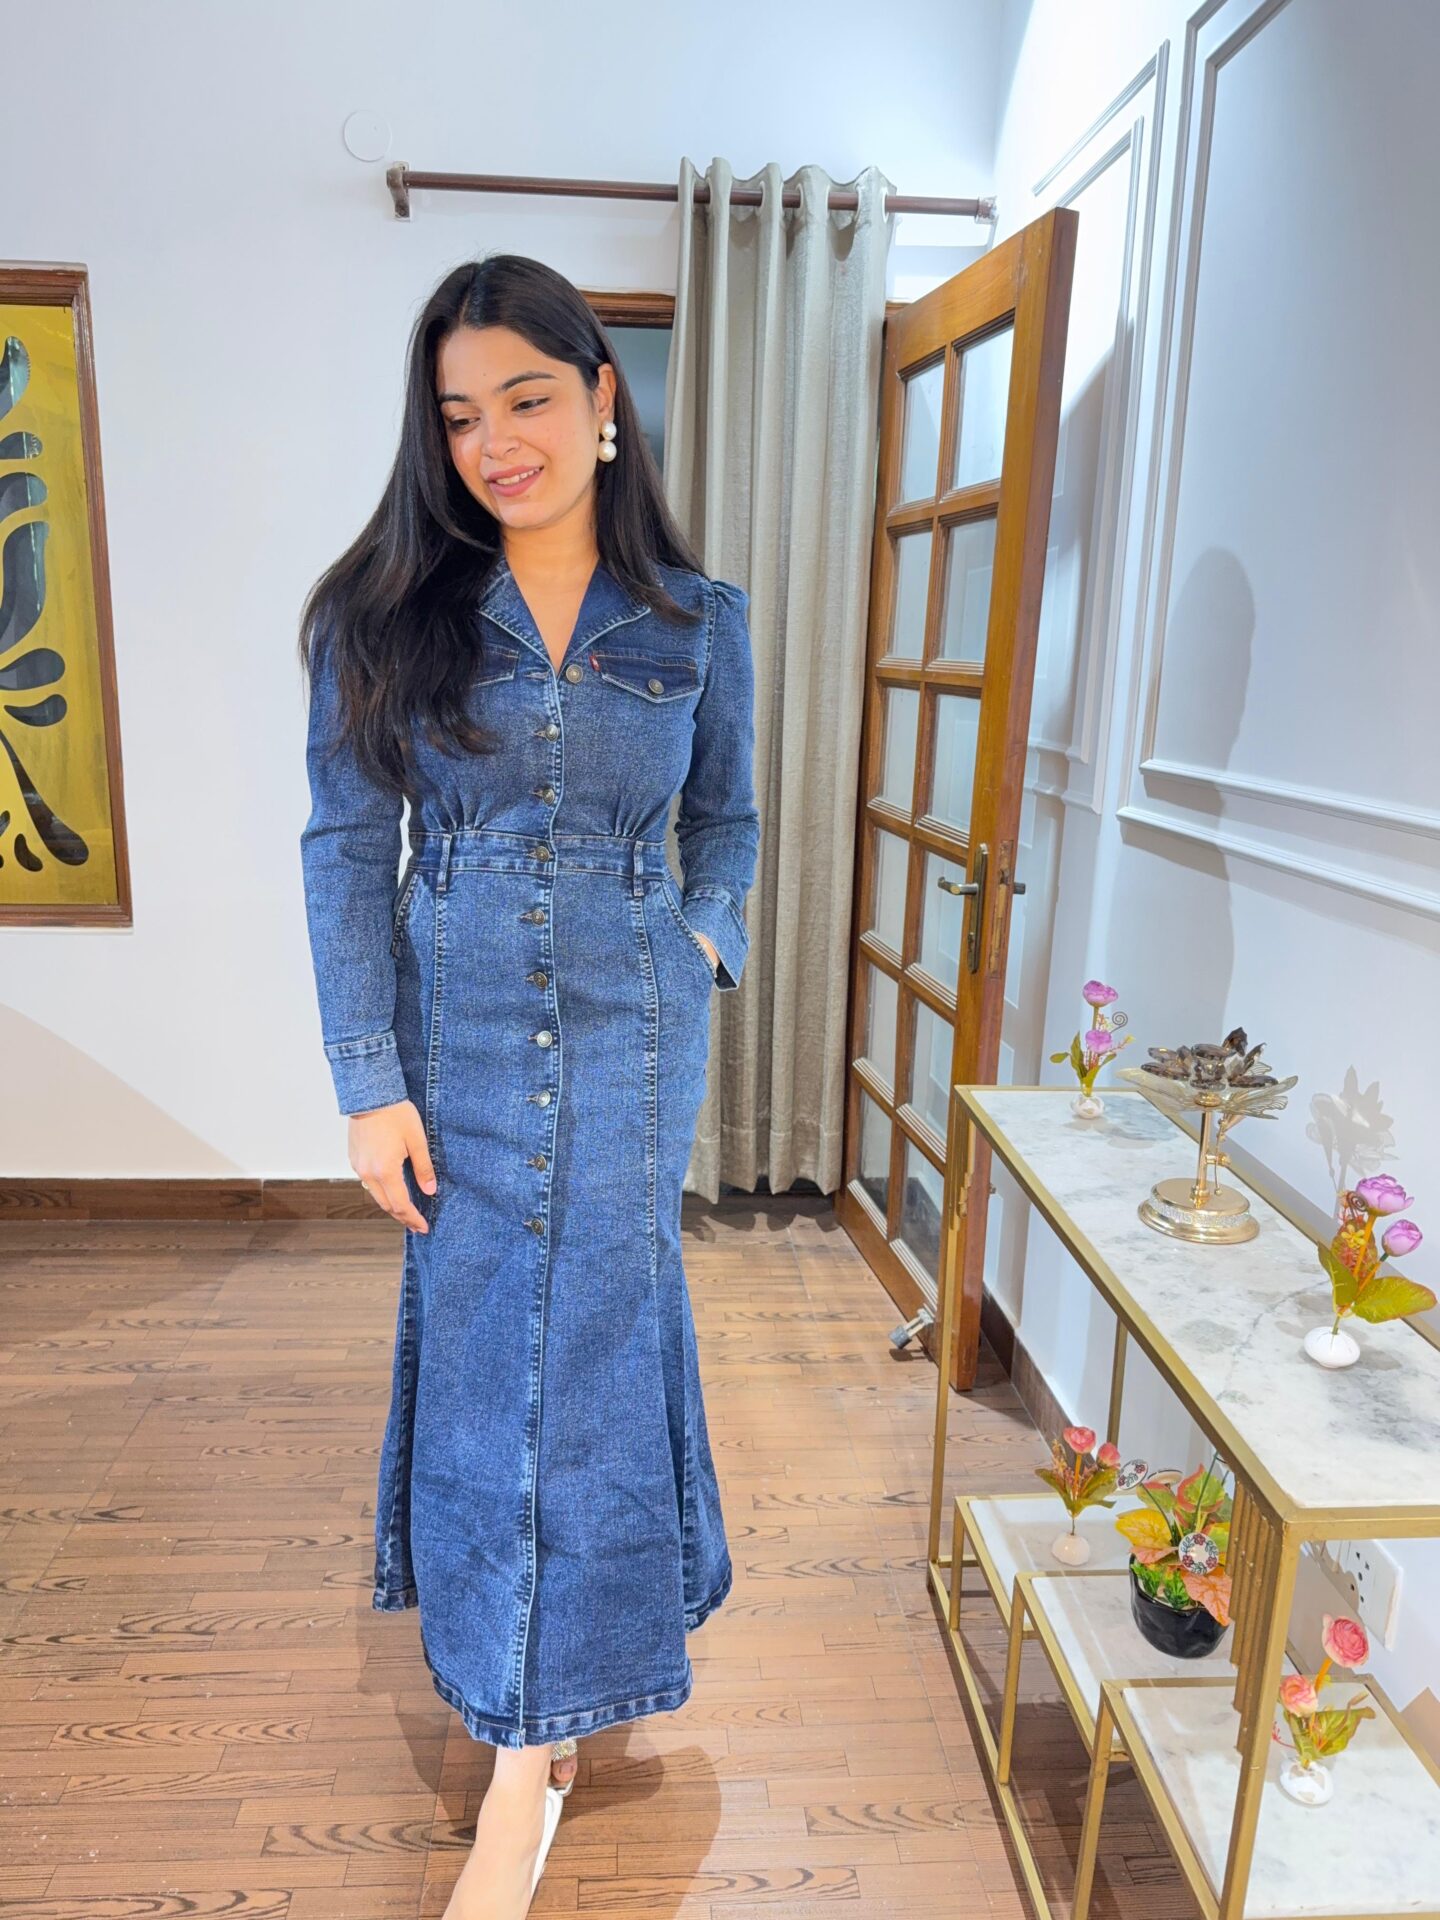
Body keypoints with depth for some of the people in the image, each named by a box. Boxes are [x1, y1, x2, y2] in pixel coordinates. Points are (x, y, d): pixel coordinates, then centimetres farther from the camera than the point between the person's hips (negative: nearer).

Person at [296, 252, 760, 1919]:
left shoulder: (699, 619, 1)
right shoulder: (388, 612, -3)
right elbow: (345, 849, -4)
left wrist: (708, 940, -5)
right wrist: (369, 1081, -8)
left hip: (632, 1033, 0)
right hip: (458, 1032, 1)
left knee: (591, 1337, 4)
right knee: (483, 1340, 11)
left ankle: (527, 1752, 23)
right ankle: (537, 1697, 38)